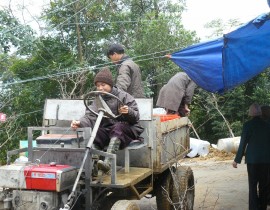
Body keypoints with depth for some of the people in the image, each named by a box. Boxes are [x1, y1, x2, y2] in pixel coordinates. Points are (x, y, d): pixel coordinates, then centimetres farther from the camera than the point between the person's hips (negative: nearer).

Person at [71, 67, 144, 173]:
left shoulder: (124, 96, -2)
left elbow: (136, 117, -7)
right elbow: (91, 116, -5)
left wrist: (128, 112, -31)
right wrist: (80, 122, -26)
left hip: (127, 129, -4)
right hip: (107, 130, 4)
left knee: (117, 127, -36)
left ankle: (107, 162, -51)